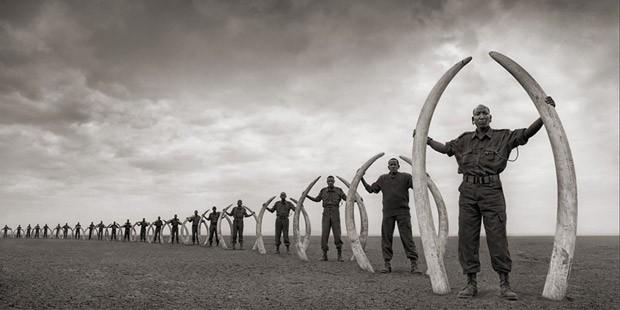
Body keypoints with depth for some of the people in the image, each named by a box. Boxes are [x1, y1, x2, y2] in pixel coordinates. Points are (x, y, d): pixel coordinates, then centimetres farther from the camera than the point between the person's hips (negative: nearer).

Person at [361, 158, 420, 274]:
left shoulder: (405, 177, 7)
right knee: (386, 238, 3)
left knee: (407, 238, -6)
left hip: (403, 212, -3)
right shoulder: (383, 179, 14)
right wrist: (361, 179, 10)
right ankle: (387, 264, 9)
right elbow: (371, 189, 16)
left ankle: (414, 264, -5)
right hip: (387, 213, 3)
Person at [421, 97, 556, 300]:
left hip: (492, 191, -3)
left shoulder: (502, 137, 8)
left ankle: (504, 284, 4)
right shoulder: (465, 140, 16)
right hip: (468, 192, 3)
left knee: (497, 236, -4)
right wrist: (425, 139, 28)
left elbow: (527, 133, -2)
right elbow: (445, 148, 28)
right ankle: (471, 283, 9)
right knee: (467, 237, 1)